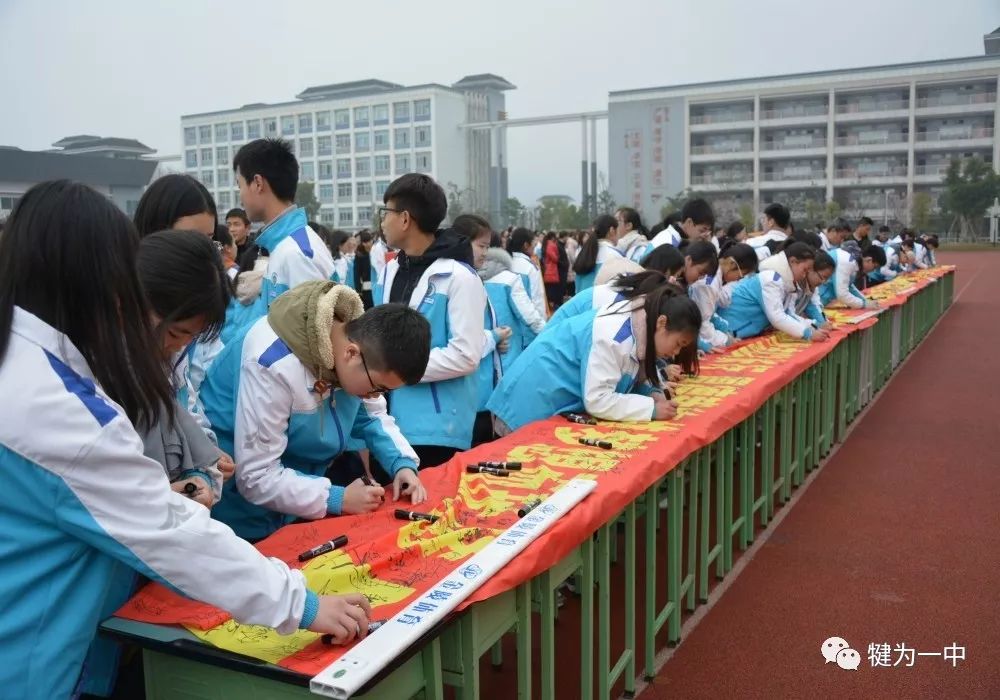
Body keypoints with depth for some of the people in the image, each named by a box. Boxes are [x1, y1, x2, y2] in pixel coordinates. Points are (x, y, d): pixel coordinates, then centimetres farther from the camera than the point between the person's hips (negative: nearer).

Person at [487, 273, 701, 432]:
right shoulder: (612, 337, -30)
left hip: (562, 406, 9)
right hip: (533, 408, -9)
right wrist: (652, 409, -25)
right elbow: (597, 400, -31)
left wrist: (653, 392, -9)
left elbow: (630, 376, 11)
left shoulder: (638, 324, -2)